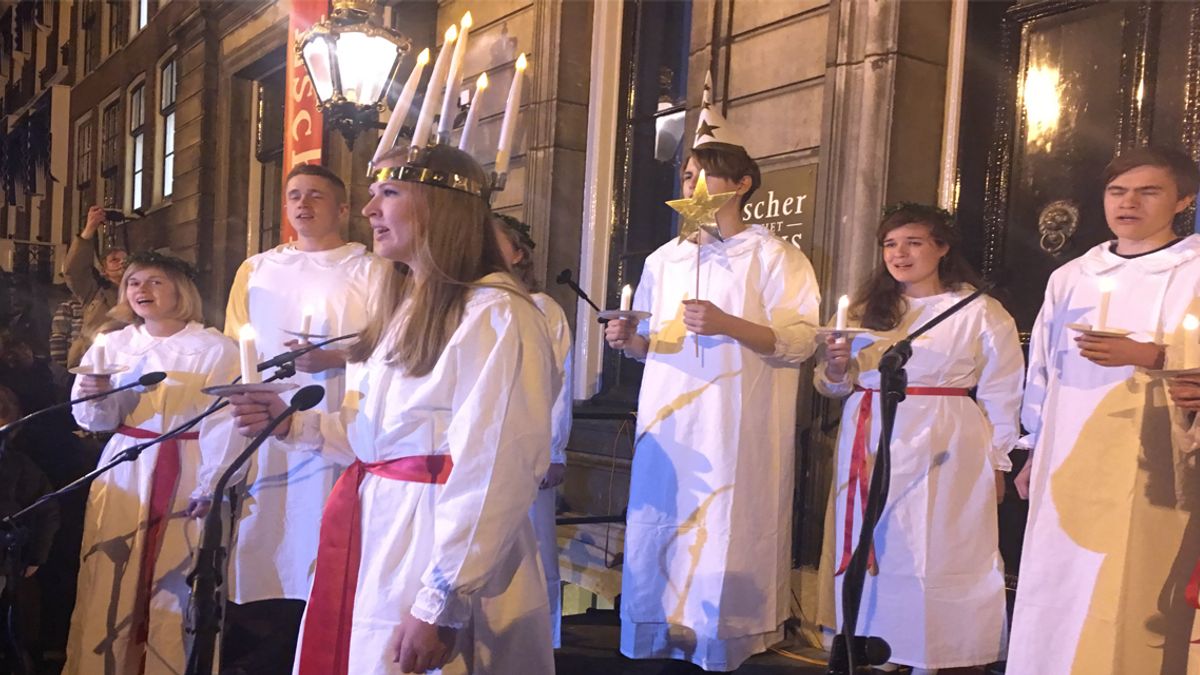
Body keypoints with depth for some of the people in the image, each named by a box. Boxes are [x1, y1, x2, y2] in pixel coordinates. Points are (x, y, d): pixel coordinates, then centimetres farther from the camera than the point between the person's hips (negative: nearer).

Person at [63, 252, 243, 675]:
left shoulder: (216, 349, -5)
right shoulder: (112, 346, 7)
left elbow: (222, 424, -9)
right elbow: (99, 422, 9)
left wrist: (212, 486, -15)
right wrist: (95, 398, -12)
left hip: (187, 477, -3)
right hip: (124, 474, 4)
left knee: (177, 585, 3)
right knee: (110, 584, 7)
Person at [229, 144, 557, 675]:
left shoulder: (495, 316, -17)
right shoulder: (406, 310, 14)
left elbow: (496, 477, -21)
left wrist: (441, 604, -21)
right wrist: (294, 424, 5)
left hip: (435, 546, -9)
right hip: (370, 536, 9)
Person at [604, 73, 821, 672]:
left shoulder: (774, 258, -1)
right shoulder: (663, 260, 15)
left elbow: (800, 340, -8)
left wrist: (729, 324, -20)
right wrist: (630, 340, 0)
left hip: (737, 427, -5)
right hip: (666, 421, 5)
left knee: (724, 539, -4)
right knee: (657, 532, 6)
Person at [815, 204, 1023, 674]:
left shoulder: (981, 312, 0)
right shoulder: (867, 309, 14)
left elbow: (1001, 396, 1)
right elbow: (836, 386, 15)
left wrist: (996, 464, -2)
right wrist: (836, 368, -6)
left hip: (942, 453, -4)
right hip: (870, 447, 5)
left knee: (940, 558, -3)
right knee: (872, 554, 8)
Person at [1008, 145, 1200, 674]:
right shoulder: (1070, 278, 14)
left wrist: (1147, 355, -23)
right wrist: (1034, 451, 16)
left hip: (1150, 465, -4)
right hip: (1069, 460, 4)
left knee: (1137, 598, -4)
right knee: (1055, 594, 6)